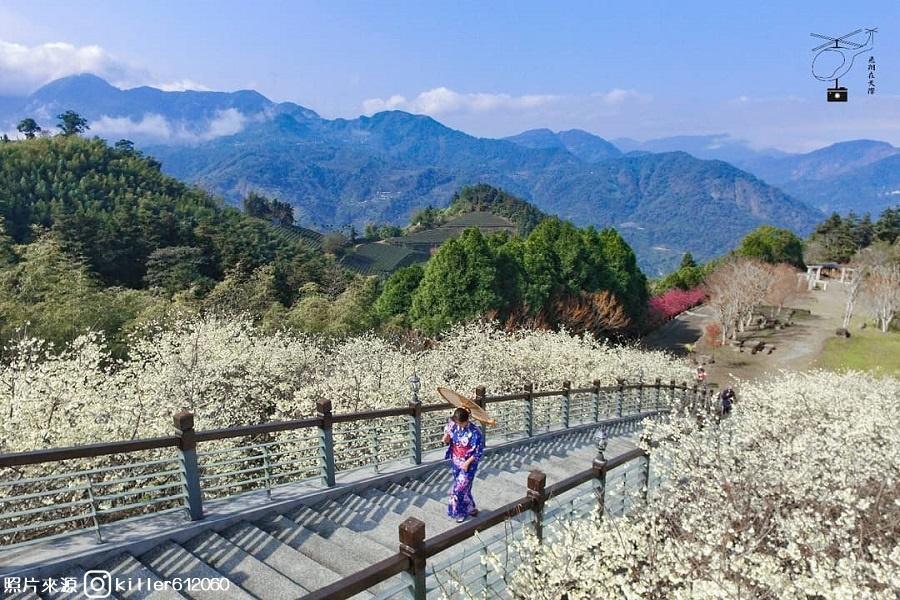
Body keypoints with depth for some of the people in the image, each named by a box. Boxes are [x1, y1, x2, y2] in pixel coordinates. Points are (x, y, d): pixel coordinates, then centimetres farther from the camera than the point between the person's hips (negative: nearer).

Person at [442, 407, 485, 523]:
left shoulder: (475, 432, -26)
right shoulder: (452, 425, -11)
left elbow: (479, 451, -16)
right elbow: (447, 441, 3)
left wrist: (467, 462, -19)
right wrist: (446, 439, -20)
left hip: (468, 464, -5)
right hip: (455, 462, 5)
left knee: (459, 488, 3)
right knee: (463, 486, 19)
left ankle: (460, 512, 27)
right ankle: (470, 508, 40)